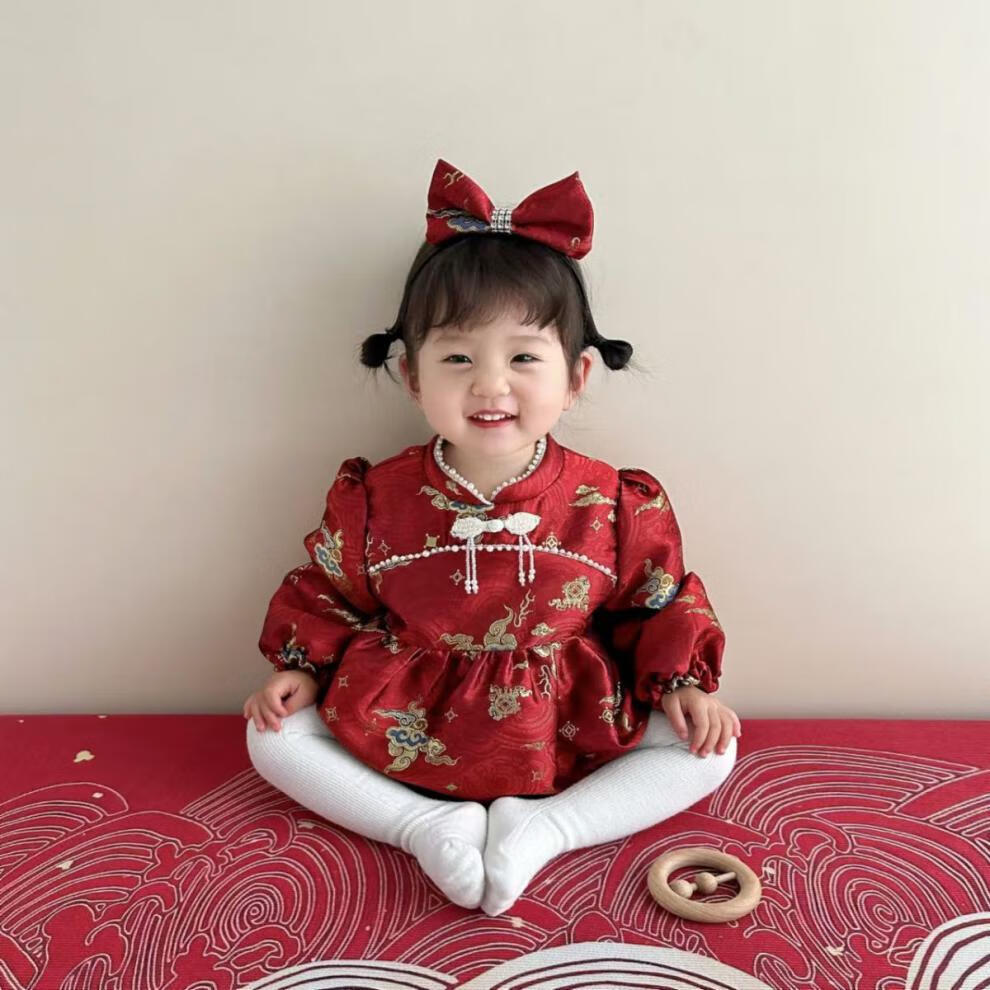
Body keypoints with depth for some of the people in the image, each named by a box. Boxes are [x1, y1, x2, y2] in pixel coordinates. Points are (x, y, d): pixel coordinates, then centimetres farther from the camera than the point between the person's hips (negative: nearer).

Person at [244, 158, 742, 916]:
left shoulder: (614, 504, -12)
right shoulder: (376, 498, -10)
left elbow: (663, 602, 2)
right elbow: (327, 592, 5)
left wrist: (679, 683, -9)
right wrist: (303, 669, -5)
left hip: (566, 729, 0)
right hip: (405, 727, 1)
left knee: (710, 748, -11)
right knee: (273, 734, -9)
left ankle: (544, 827, -13)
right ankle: (424, 825, -12)